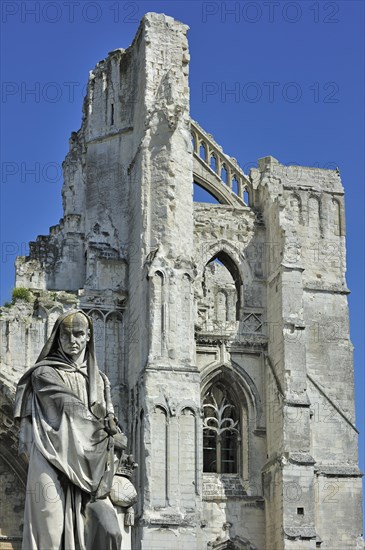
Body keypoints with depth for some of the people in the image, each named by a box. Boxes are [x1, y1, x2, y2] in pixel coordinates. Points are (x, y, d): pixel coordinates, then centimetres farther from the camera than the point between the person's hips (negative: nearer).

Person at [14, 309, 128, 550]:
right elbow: (72, 408, -8)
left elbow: (110, 421, 11)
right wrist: (112, 435, -3)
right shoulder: (45, 374, 1)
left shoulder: (99, 379, 18)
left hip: (88, 470, 5)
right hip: (52, 465, -4)